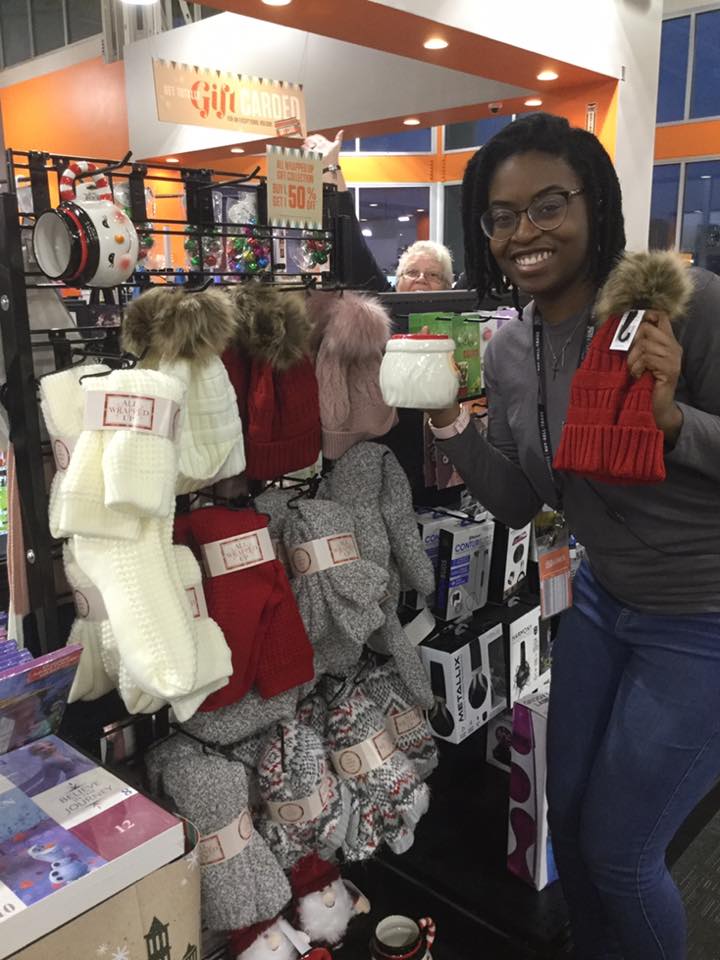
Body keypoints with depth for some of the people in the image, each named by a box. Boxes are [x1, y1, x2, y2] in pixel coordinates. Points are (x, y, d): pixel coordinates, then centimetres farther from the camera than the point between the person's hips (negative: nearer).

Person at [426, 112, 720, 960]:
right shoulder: (507, 350, -3)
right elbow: (519, 504, 2)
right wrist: (449, 427, -11)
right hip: (601, 602, 7)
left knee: (619, 850, 8)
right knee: (567, 816, 21)